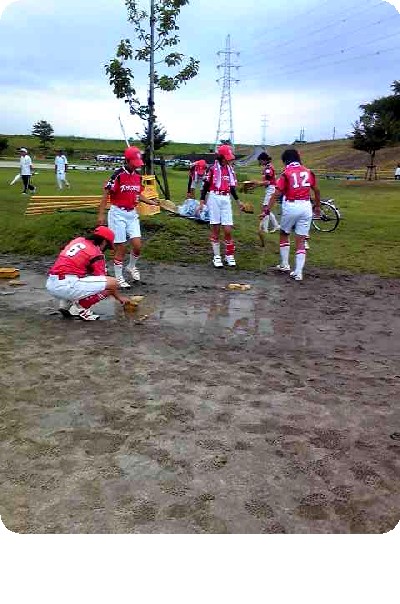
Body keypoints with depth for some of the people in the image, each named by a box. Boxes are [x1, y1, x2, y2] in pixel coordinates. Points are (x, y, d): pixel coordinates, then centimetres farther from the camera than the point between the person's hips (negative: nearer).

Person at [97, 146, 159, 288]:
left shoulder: (138, 176, 6)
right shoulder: (118, 175, -13)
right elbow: (106, 194, -12)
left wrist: (151, 202, 4)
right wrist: (101, 215, -15)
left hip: (132, 214, 6)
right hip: (118, 214, -5)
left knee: (137, 245, -1)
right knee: (120, 248, -1)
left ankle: (131, 267, 28)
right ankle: (118, 277, 14)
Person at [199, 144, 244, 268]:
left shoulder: (230, 170, 12)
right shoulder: (213, 169, -3)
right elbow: (205, 186, -1)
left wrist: (238, 201, 18)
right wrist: (202, 202, -6)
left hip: (226, 200, 3)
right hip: (214, 199, -3)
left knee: (228, 230, -2)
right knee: (215, 229, 2)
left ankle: (229, 256, 11)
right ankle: (217, 256, 11)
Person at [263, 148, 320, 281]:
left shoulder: (286, 173, -4)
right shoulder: (308, 172, 7)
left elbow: (276, 194, -12)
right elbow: (316, 190, 15)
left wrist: (267, 209, -12)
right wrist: (318, 206, 28)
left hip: (290, 206, -3)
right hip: (306, 207, 3)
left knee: (284, 235, 20)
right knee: (301, 241, 6)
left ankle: (284, 265, 25)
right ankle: (298, 272, 3)